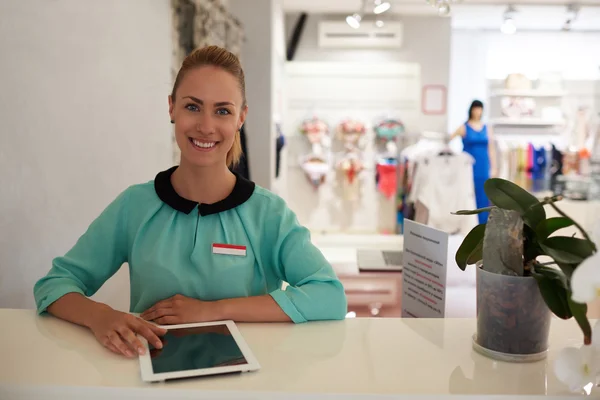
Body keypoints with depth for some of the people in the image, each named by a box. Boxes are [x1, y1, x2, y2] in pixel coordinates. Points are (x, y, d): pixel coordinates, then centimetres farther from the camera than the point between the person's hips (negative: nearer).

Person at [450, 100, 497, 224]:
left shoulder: (487, 129, 8)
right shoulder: (464, 128, 0)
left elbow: (491, 149, 9)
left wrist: (493, 168, 6)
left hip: (483, 169, 3)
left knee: (483, 197, 4)